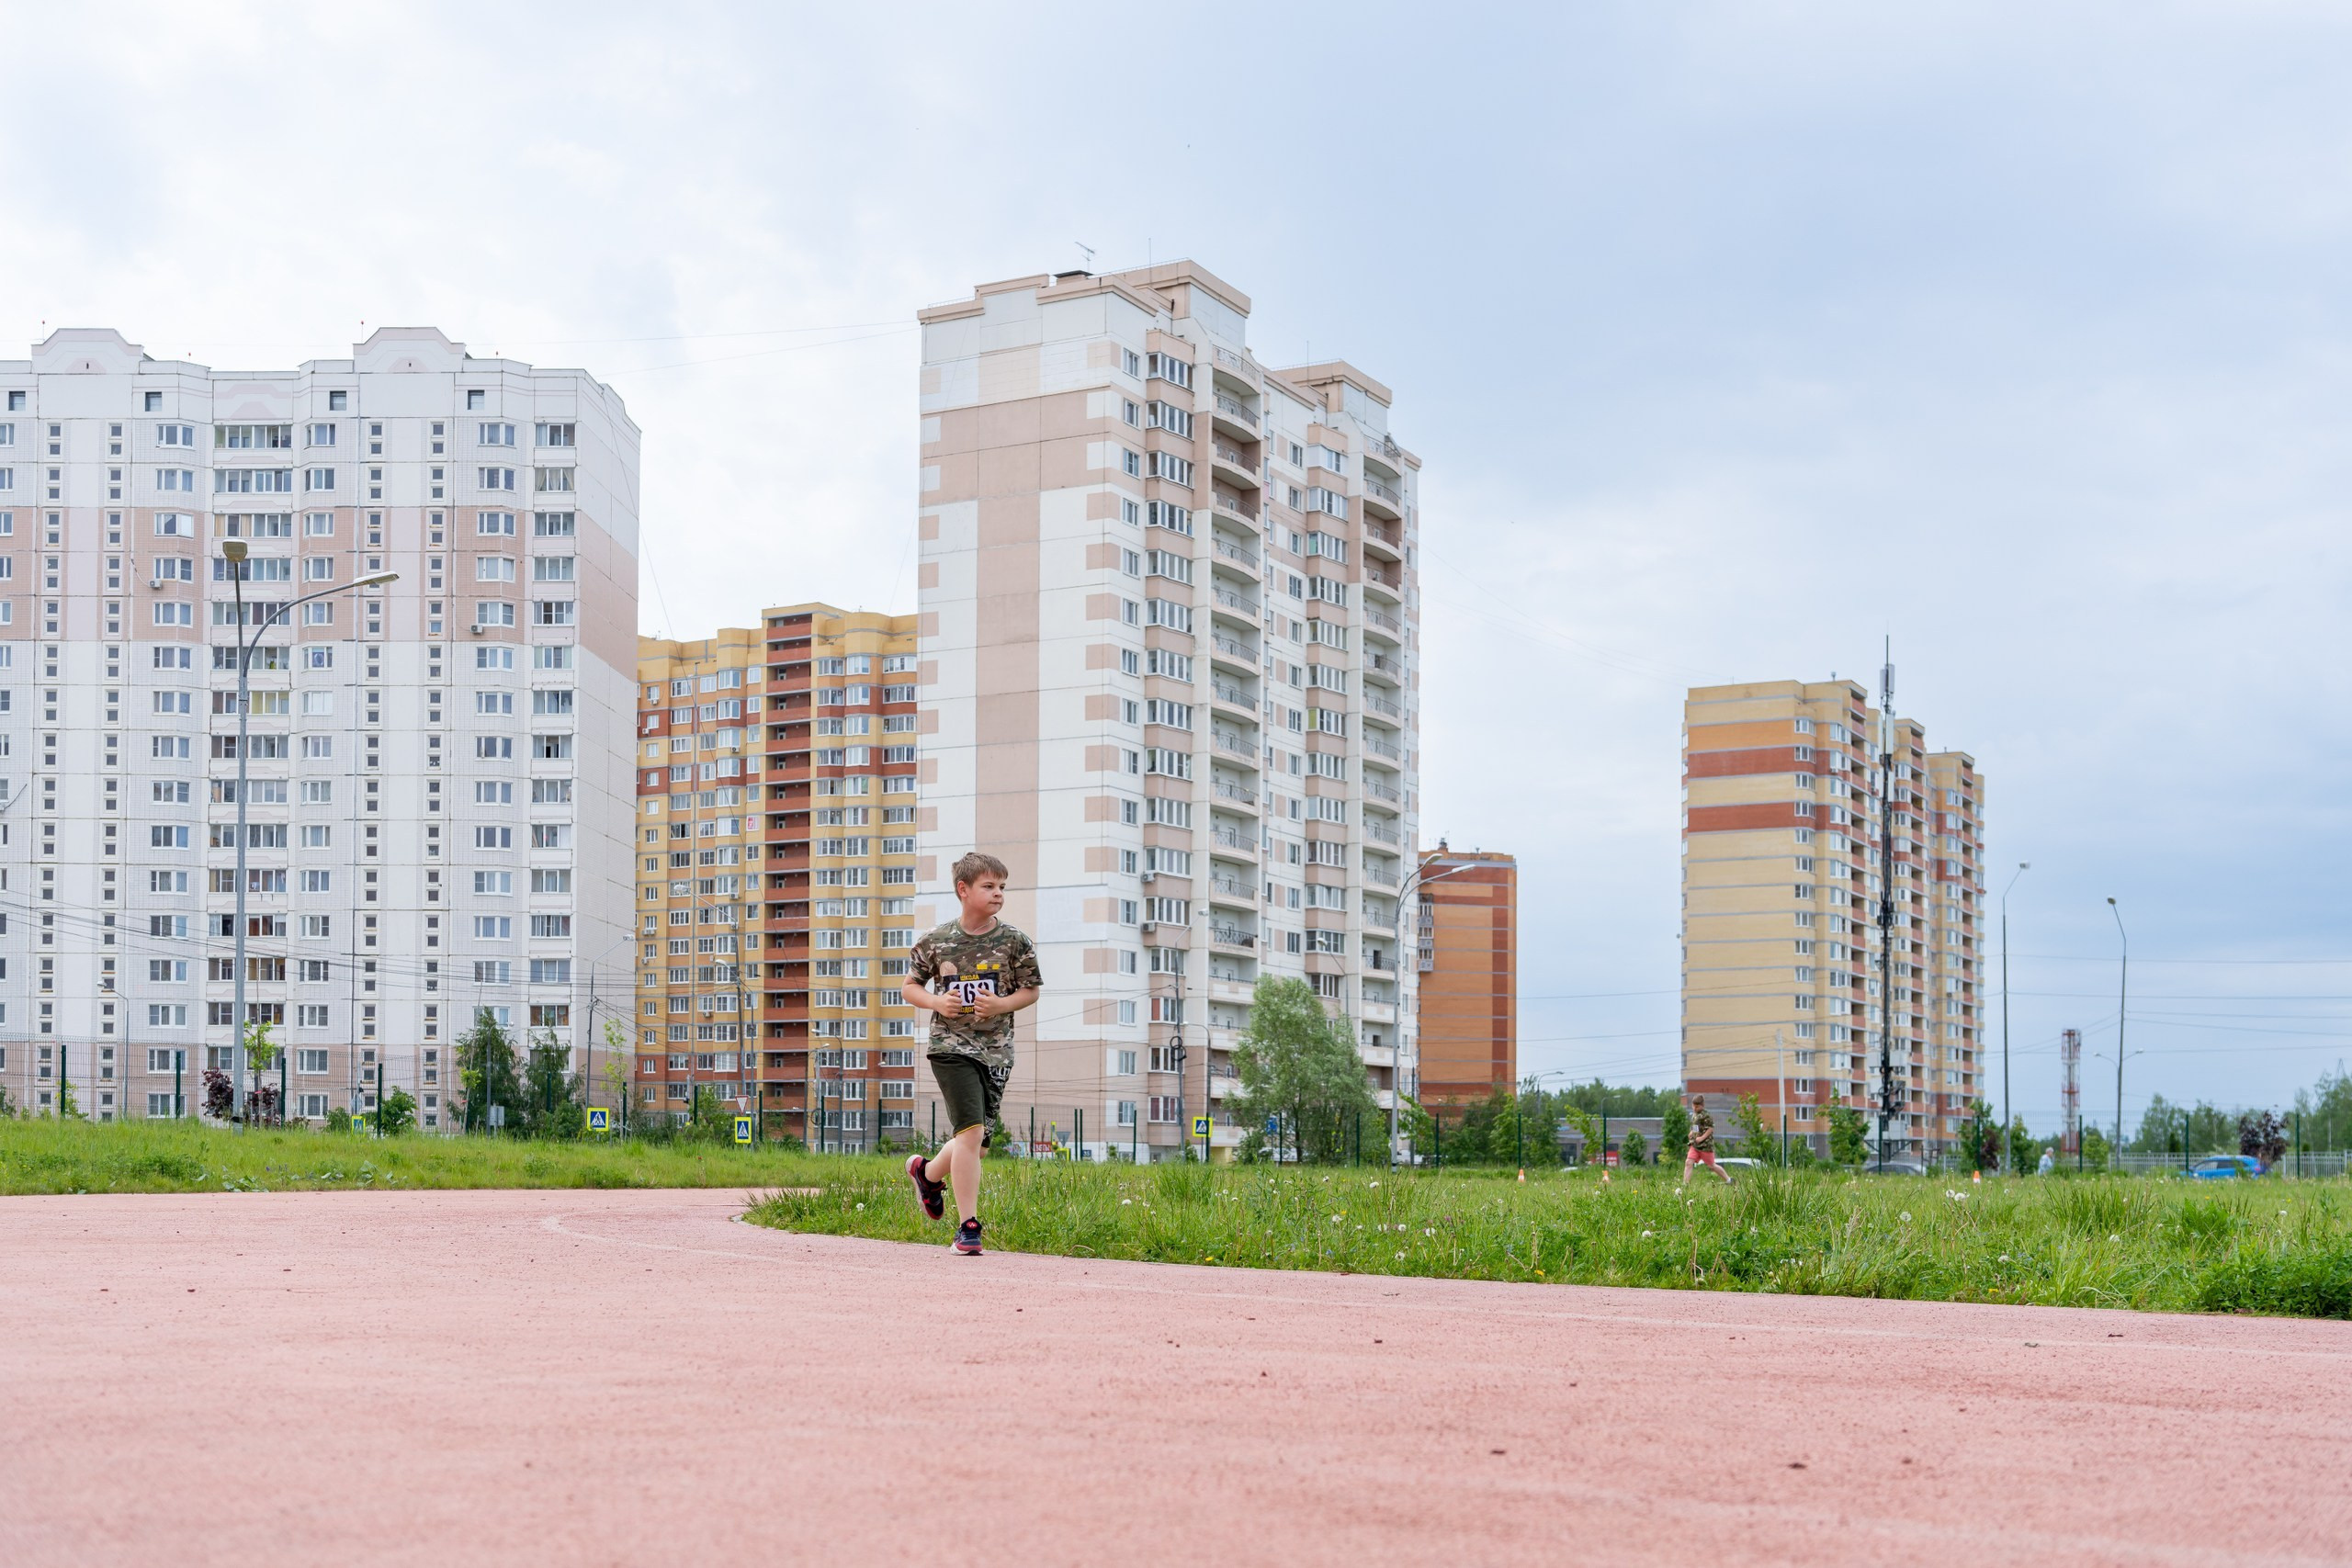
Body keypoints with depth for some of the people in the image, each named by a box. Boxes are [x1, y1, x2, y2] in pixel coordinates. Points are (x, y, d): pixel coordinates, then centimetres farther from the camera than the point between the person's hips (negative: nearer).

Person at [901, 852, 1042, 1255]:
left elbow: (1032, 989, 8)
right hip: (951, 1046, -3)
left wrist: (1001, 1004, -10)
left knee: (976, 1142, 9)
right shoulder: (936, 942, 0)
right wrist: (936, 1002, -9)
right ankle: (968, 1227, -9)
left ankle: (928, 1172, 42)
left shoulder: (1014, 942, 1)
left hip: (995, 1050, 3)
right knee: (971, 1130, -16)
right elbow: (910, 986, 11)